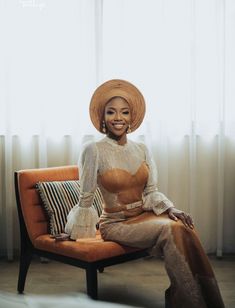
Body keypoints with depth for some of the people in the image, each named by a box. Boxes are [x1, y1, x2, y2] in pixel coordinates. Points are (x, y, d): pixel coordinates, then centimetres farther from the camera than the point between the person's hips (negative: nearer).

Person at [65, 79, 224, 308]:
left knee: (183, 227, -27)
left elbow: (151, 192, 5)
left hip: (145, 215, 5)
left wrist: (170, 209, -12)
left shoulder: (141, 150, 6)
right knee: (170, 230, -30)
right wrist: (79, 233, 1)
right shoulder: (94, 150, -11)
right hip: (116, 223, -4)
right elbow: (86, 199, -5)